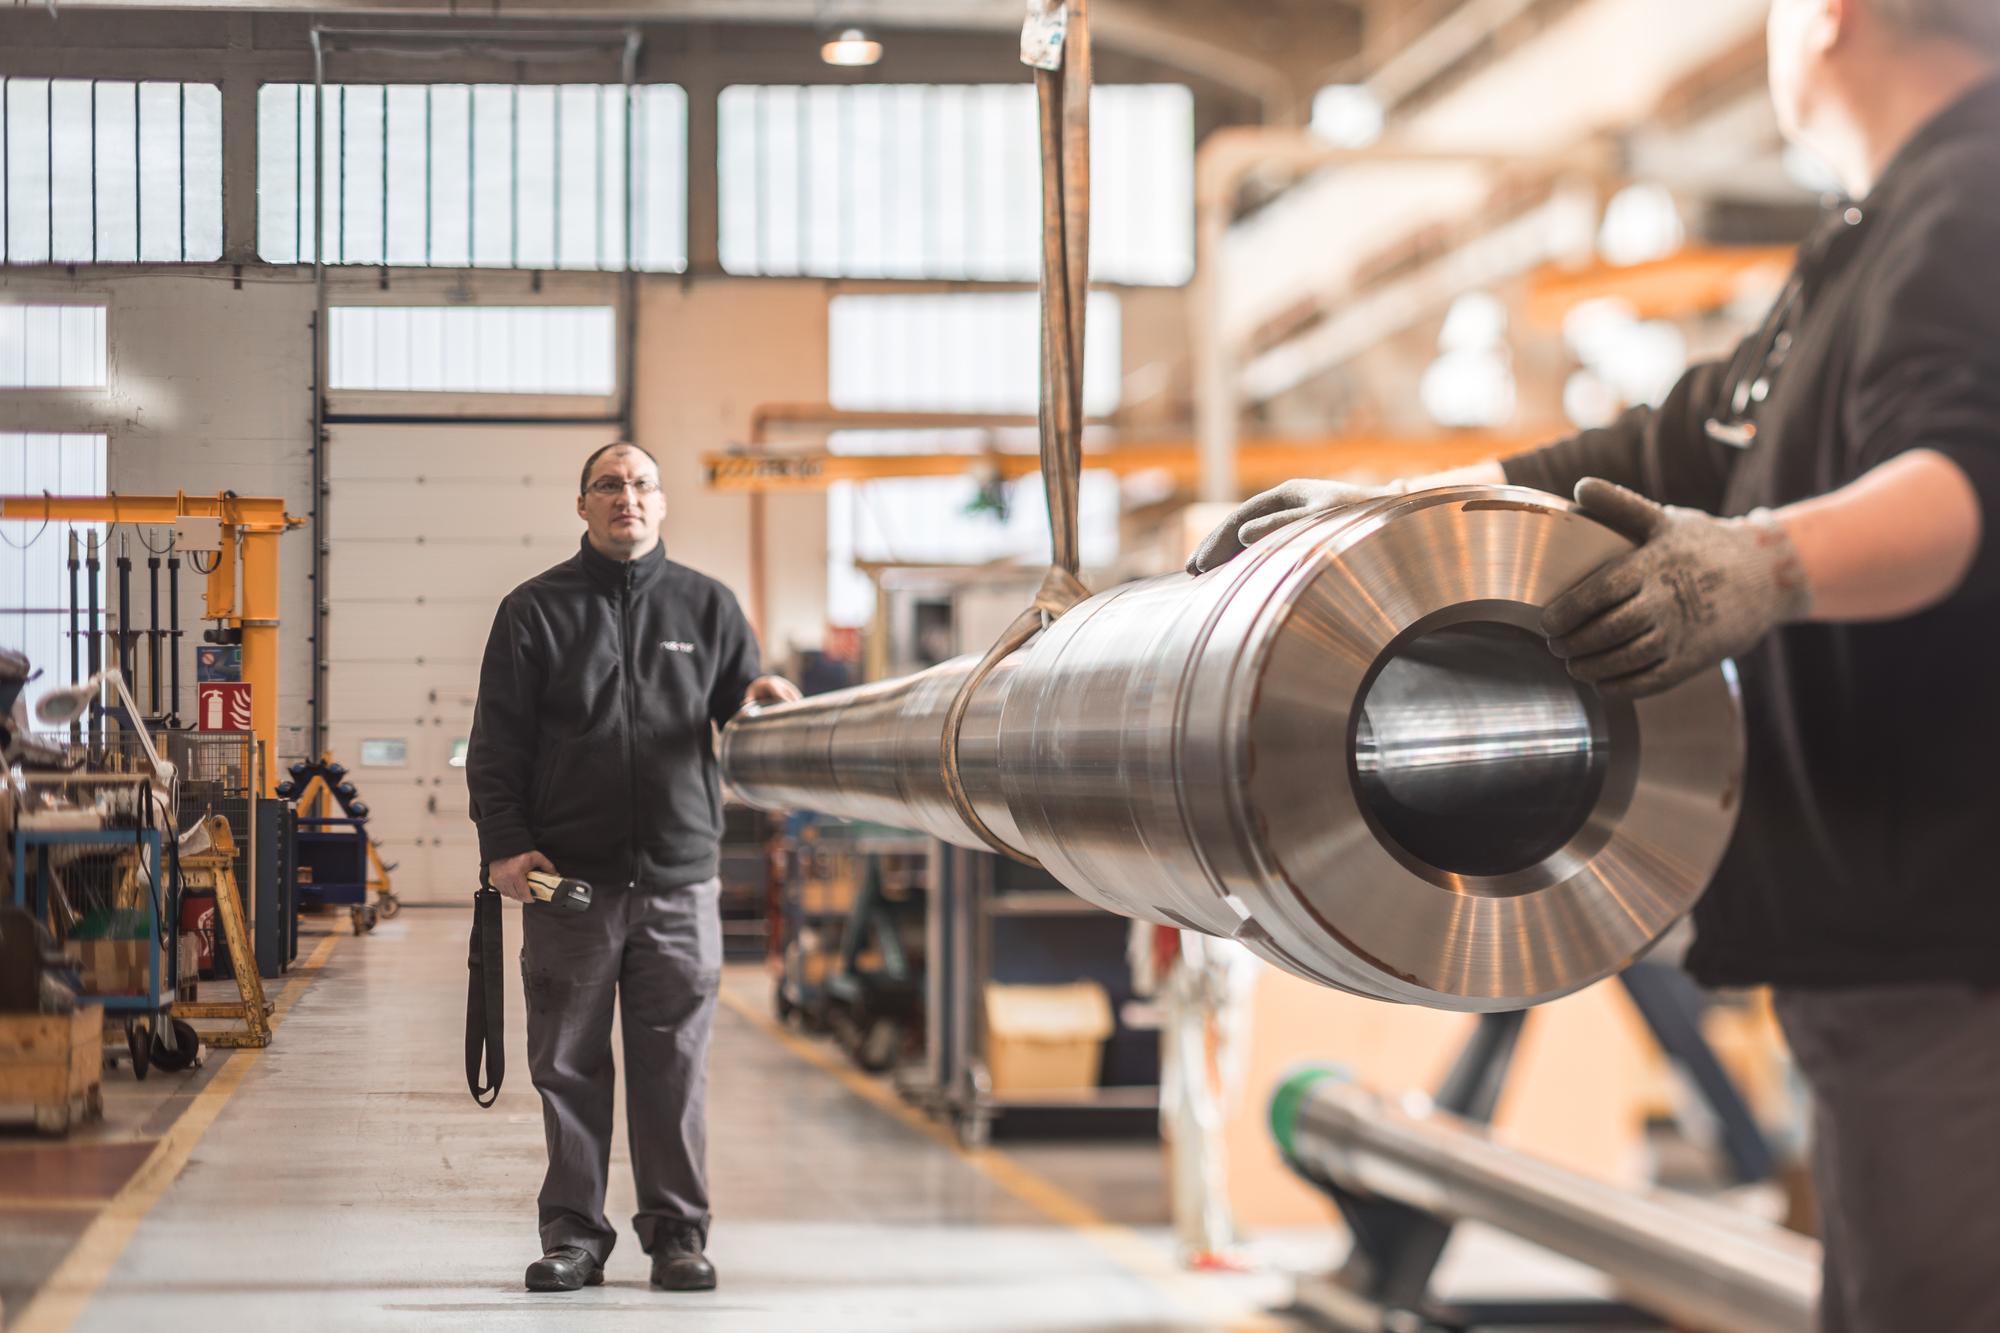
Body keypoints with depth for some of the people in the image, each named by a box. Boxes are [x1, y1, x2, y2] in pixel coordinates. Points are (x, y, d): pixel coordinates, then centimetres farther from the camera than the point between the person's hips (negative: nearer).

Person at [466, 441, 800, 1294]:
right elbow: (497, 744, 5)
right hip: (568, 878, -1)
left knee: (675, 1069, 2)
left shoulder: (706, 607, 13)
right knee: (570, 1066, 2)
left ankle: (678, 1232, 10)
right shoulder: (536, 610, 8)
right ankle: (573, 1232, 10)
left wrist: (763, 703, -8)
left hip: (678, 880, 1)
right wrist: (504, 845, -6)